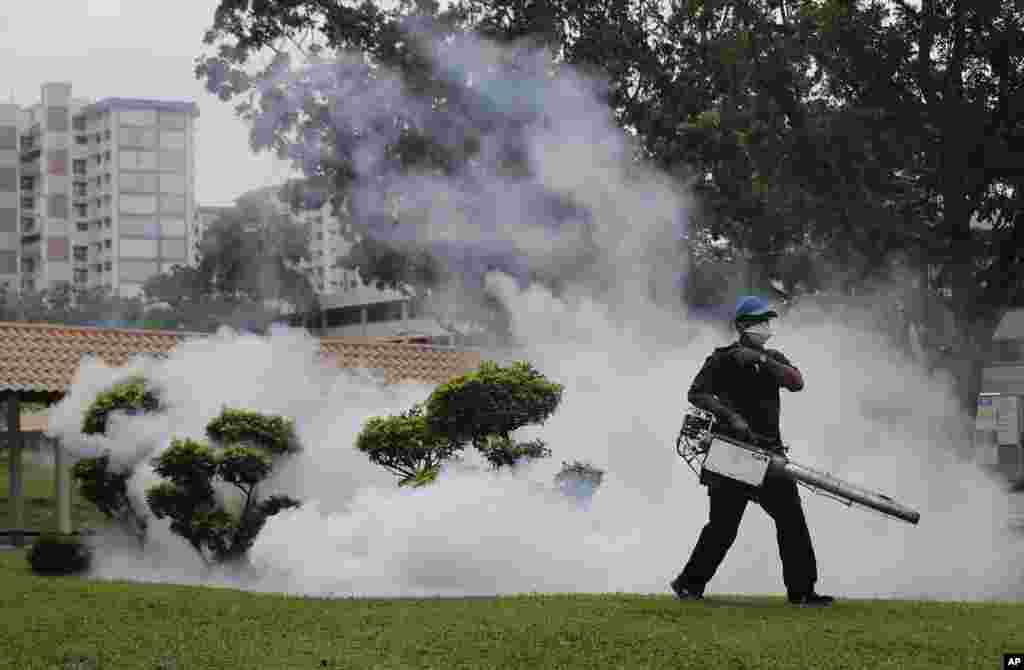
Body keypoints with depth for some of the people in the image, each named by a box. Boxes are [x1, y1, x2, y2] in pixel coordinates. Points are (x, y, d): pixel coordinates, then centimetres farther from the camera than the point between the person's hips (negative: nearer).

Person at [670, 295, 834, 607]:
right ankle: (690, 583, 9)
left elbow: (797, 382, -5)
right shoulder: (722, 360, 0)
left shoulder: (773, 359, 14)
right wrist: (730, 416, -22)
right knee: (723, 525, -5)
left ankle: (801, 590, 2)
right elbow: (696, 394, -11)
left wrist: (760, 360, -16)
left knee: (792, 520, -2)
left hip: (769, 452, 5)